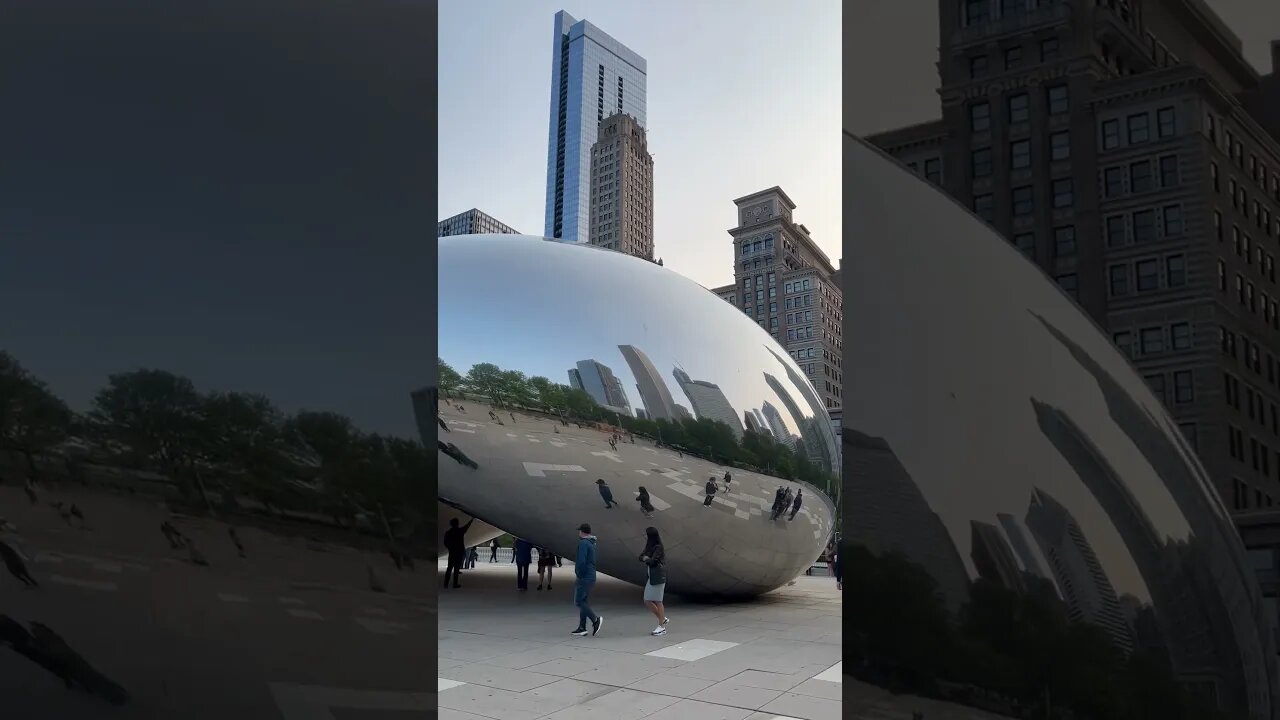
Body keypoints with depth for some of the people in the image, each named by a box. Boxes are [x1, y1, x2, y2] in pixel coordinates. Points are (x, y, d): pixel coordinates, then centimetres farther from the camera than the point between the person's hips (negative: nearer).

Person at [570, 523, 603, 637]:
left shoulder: (583, 543, -15)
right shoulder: (592, 543, 15)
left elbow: (582, 561, -23)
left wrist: (579, 574, -12)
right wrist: (577, 564, 14)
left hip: (584, 577, -9)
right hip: (591, 576, 9)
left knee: (579, 601, -6)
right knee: (584, 602, 10)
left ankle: (596, 620, -15)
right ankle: (582, 628, 11)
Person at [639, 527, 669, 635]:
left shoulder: (658, 548, -13)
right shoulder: (649, 547, 14)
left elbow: (653, 561, -20)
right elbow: (641, 557, 11)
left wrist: (646, 559, -2)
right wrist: (647, 559, -8)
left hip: (658, 578, -9)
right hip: (651, 577, 9)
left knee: (658, 601, -3)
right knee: (647, 602, 8)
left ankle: (662, 626, 6)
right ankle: (663, 619, 23)